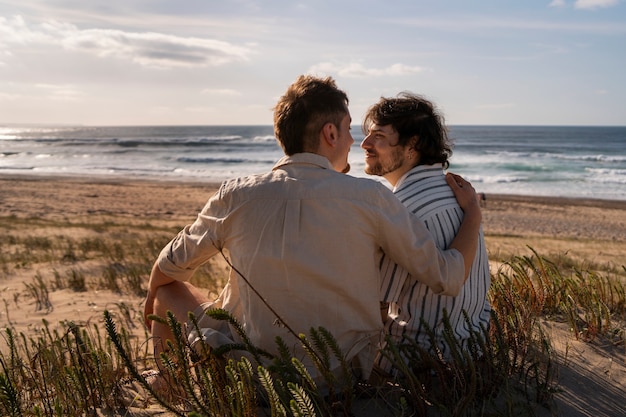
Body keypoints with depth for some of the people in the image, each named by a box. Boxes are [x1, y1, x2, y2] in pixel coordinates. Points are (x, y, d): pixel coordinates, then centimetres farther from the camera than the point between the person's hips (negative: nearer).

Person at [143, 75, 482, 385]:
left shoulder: (236, 197, -10)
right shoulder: (369, 198, -13)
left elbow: (171, 265, 7)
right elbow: (447, 277, -7)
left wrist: (153, 294, 30)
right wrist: (473, 213, 10)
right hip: (343, 377, 2)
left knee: (170, 292, 22)